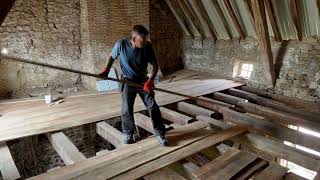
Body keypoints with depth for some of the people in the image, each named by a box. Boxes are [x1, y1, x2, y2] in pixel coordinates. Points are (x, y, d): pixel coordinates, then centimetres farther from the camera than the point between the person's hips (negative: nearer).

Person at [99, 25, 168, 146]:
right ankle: (128, 134, 26)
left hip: (144, 81, 1)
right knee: (126, 110, 2)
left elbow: (155, 64, -8)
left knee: (153, 107, -1)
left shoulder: (147, 46, -17)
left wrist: (151, 80, -22)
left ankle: (160, 134, 14)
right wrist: (106, 70, -12)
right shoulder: (121, 44, -18)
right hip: (128, 82, 0)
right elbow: (112, 56, 2)